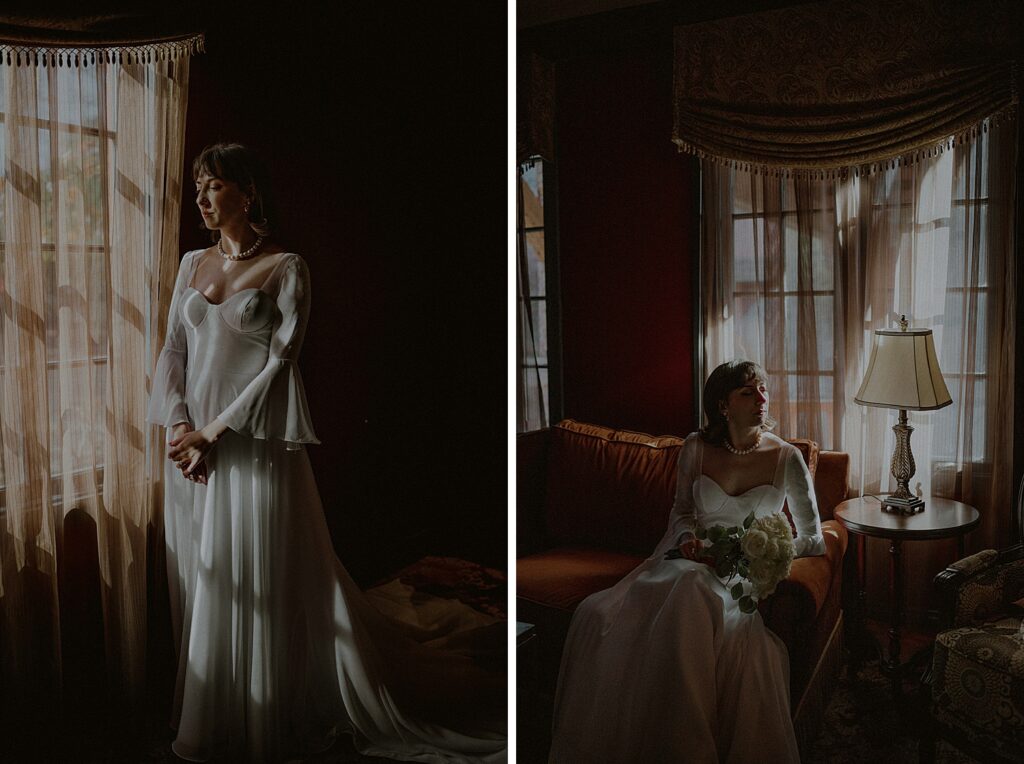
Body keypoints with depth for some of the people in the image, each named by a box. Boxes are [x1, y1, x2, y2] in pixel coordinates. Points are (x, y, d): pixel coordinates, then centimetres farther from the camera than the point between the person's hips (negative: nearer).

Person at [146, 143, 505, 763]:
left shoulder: (286, 268, -5)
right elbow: (173, 350, 9)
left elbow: (278, 363, -11)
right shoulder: (193, 264, 13)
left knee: (258, 588, 1)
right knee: (199, 584, 13)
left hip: (253, 448, -6)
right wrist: (179, 426, -5)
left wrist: (215, 431, -14)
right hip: (191, 445, 6)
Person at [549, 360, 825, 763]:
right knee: (596, 614, -25)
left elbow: (813, 539, 4)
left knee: (691, 597, -40)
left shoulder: (786, 458, -1)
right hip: (693, 559, 2)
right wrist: (686, 538, -5)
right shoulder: (696, 449, 4)